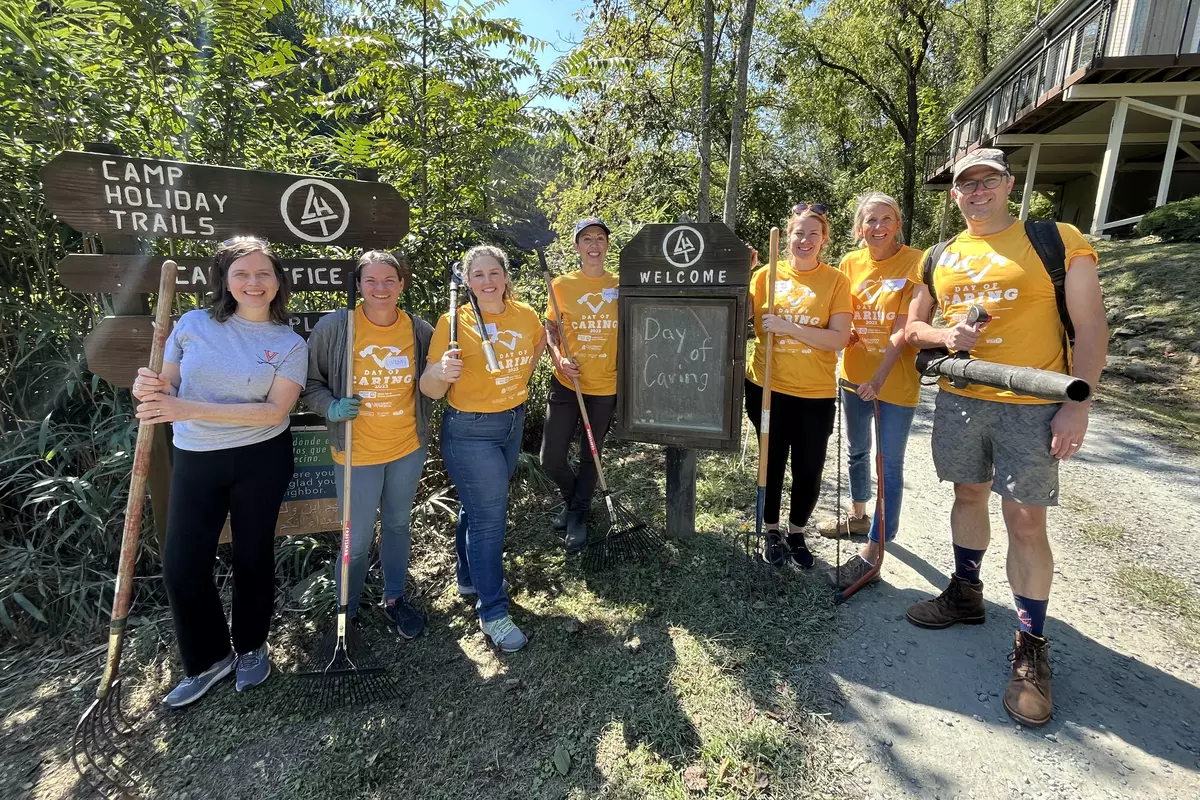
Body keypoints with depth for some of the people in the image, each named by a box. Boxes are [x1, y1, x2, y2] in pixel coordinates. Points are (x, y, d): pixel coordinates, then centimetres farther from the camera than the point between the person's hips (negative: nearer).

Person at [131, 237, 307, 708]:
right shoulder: (194, 324, 1)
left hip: (261, 461, -2)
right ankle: (208, 660, 27)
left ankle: (251, 647, 36)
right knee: (181, 567, 3)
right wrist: (149, 389, -19)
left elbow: (275, 410, -15)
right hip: (195, 461, 2)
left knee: (252, 558, 11)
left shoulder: (290, 345, -5)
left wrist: (189, 409, -23)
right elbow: (166, 389, 7)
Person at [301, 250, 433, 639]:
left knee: (398, 524, 20)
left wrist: (422, 410, -4)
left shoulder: (419, 330, -5)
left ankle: (394, 597, 42)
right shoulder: (334, 326, -13)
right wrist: (332, 408, -20)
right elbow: (310, 383, -3)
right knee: (358, 538, 7)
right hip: (357, 452, -3)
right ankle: (346, 610, 34)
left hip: (409, 448, 3)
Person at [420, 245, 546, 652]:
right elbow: (430, 390, -17)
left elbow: (539, 340, 22)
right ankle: (492, 612, 12)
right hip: (470, 432, -5)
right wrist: (441, 371, -38)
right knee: (489, 516, -3)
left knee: (479, 507, 21)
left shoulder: (525, 315, -2)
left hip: (513, 423, 6)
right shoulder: (454, 322, -16)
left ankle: (470, 579, 42)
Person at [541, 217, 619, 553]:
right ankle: (572, 497, 33)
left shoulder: (620, 285, 0)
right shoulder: (562, 285, -2)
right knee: (551, 459, 1)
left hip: (605, 387, 0)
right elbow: (550, 330, 5)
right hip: (566, 384, 0)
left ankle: (577, 516, 34)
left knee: (590, 456, 13)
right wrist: (559, 359, -12)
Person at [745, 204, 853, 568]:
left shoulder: (836, 281, -2)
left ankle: (797, 533, 30)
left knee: (808, 469, 6)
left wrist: (788, 326, -21)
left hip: (815, 392, 0)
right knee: (772, 462, 11)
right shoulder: (766, 274, 2)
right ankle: (771, 531, 31)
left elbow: (839, 339, -11)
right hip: (768, 386, 1)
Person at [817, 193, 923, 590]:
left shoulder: (916, 263, -10)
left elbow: (904, 327, -16)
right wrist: (843, 333, -11)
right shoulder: (850, 263, 4)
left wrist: (880, 376, -24)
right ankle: (858, 517, 42)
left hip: (896, 379, -5)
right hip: (854, 373, 5)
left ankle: (872, 553, 7)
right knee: (857, 450, 20)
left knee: (889, 464, 0)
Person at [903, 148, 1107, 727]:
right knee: (968, 494, 17)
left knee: (1026, 521, -3)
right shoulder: (940, 258, 11)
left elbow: (1090, 327, -6)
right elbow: (913, 327, 16)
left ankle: (1030, 649, 12)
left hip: (1031, 407, -4)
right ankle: (965, 593, 36)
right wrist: (944, 336, -8)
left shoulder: (1057, 241, -3)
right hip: (958, 401, 5)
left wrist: (1077, 406, -13)